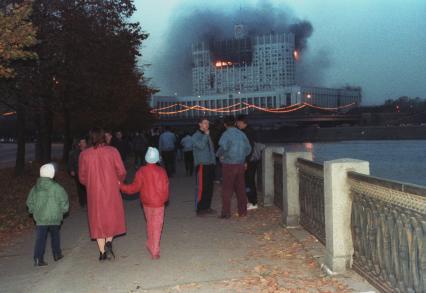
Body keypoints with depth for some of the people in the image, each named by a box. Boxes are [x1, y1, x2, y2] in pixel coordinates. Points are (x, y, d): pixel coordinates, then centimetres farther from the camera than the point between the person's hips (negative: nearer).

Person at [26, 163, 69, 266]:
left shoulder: (35, 188, 2)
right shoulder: (57, 187, -9)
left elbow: (30, 202, 9)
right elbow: (64, 201, -7)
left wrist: (34, 211, 22)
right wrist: (63, 210, 10)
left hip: (40, 219, 2)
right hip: (54, 218, -1)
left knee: (40, 238, 2)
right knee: (55, 235, 18)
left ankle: (38, 258, -7)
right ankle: (57, 254, 28)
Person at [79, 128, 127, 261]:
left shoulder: (84, 154, -4)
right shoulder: (112, 151, -7)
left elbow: (82, 177, 1)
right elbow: (121, 172, -7)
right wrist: (118, 182, 13)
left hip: (94, 192, 1)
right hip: (111, 190, 0)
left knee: (98, 220, 11)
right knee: (112, 216, 18)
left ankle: (102, 252, 15)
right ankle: (109, 242, 0)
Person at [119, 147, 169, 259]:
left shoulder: (141, 172, -10)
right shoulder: (161, 171, -9)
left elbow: (135, 187, -11)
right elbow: (165, 188, -5)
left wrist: (121, 186, 0)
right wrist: (164, 199, 12)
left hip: (146, 203, 2)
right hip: (158, 203, -2)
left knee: (150, 224, 22)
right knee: (157, 227, 5)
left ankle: (150, 245, 35)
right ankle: (155, 252, 6)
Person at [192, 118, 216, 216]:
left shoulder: (207, 135, 18)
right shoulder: (196, 136, -4)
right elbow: (201, 146, -22)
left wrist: (214, 161, 16)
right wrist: (206, 135, -15)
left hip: (210, 164, 7)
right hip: (201, 165, -7)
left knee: (209, 187, 9)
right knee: (201, 187, -7)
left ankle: (207, 207, 18)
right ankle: (199, 208, -1)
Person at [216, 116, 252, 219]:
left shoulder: (226, 134, -10)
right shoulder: (241, 134, 8)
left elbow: (223, 147, -26)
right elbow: (248, 148, 9)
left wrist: (219, 154, -8)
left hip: (229, 164, -5)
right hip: (240, 164, 6)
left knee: (227, 189, 1)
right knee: (240, 188, 12)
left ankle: (226, 212, 2)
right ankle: (242, 211, 18)